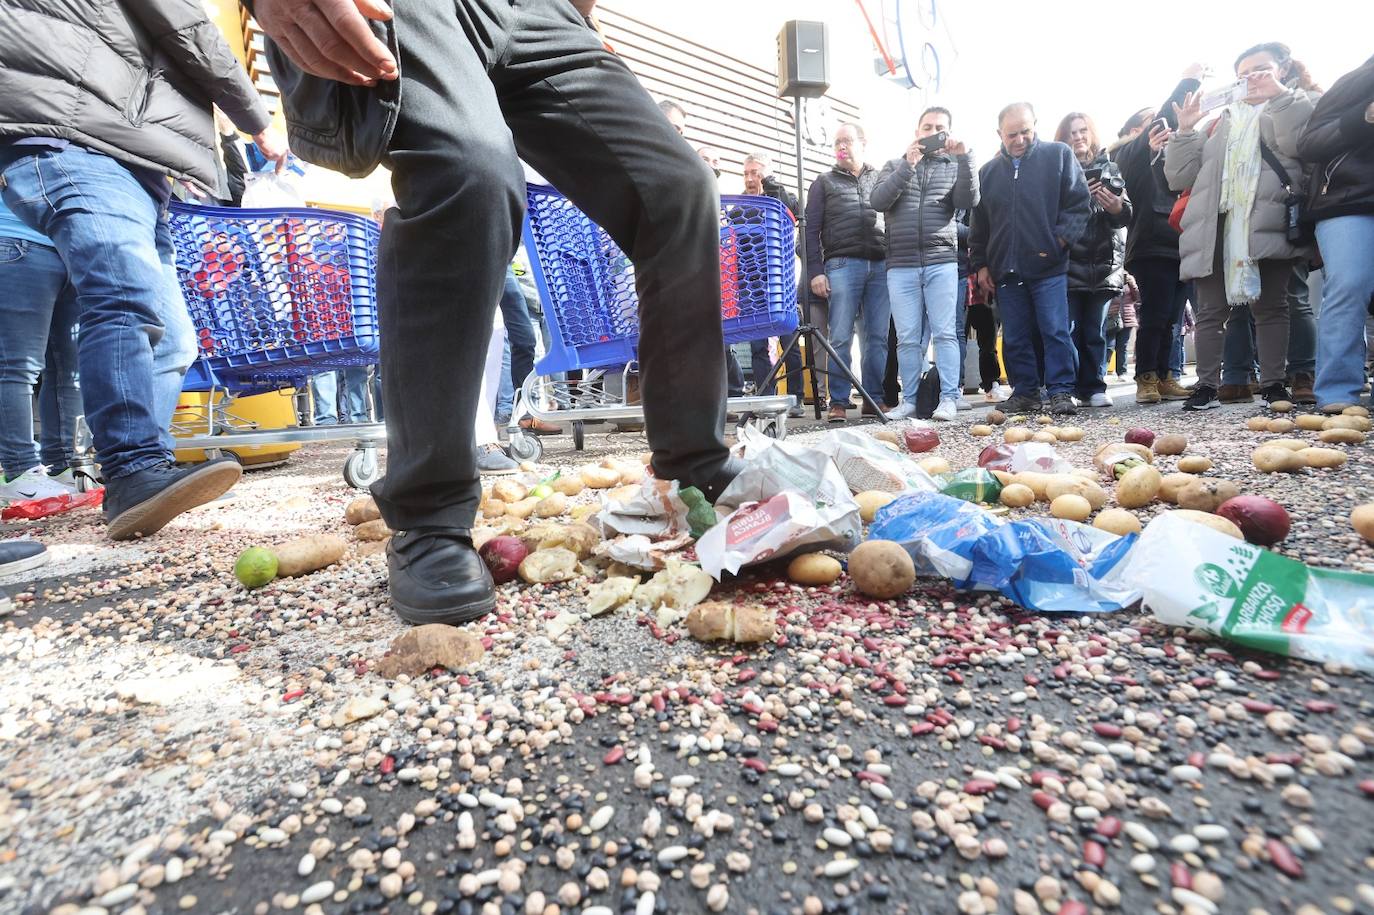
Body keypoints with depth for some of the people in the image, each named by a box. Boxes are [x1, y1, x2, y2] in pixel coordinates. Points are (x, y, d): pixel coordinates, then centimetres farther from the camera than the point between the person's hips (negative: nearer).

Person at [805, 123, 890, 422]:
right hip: (842, 265, -2)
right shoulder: (824, 182, 14)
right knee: (840, 338, -7)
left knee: (878, 337, 1)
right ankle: (838, 403, -3)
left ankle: (874, 397, 8)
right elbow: (811, 230, 7)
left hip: (880, 265, 2)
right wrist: (815, 272, -5)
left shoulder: (880, 179, 20)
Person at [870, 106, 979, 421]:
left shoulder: (955, 166, 16)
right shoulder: (895, 165, 17)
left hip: (941, 263, 0)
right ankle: (909, 400, 6)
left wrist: (965, 157, -10)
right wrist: (907, 165, -10)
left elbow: (968, 201, -2)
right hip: (901, 266, 1)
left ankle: (949, 398, -4)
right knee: (907, 338, 0)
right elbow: (878, 201, -1)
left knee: (945, 333, -6)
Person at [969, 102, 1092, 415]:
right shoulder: (988, 172, 14)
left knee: (1056, 331, -6)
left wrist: (1061, 238, -10)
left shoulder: (1058, 155, 6)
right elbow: (979, 225, 18)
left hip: (1049, 267, -3)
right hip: (1005, 271, 3)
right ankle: (1025, 392, 16)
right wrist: (980, 264, 11)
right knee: (1014, 338, 6)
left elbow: (1080, 202, 3)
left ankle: (1061, 392, 2)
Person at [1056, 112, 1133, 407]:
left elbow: (1128, 213, 9)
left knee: (1095, 330, 5)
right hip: (1068, 262, -3)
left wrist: (1118, 209, -12)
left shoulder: (1109, 167, 14)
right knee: (1068, 329, -6)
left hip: (1103, 263, 3)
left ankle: (1094, 388, 10)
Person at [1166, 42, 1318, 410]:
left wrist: (1279, 95, -1)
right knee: (1210, 311, -1)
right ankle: (1207, 385, 3)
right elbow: (1179, 176, 16)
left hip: (1265, 225, -2)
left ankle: (1274, 384, 5)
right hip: (1214, 228, 2)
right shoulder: (1218, 121, 25)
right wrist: (1185, 131, 7)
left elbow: (1296, 144, -6)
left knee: (1270, 306, 0)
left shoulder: (1295, 107, 18)